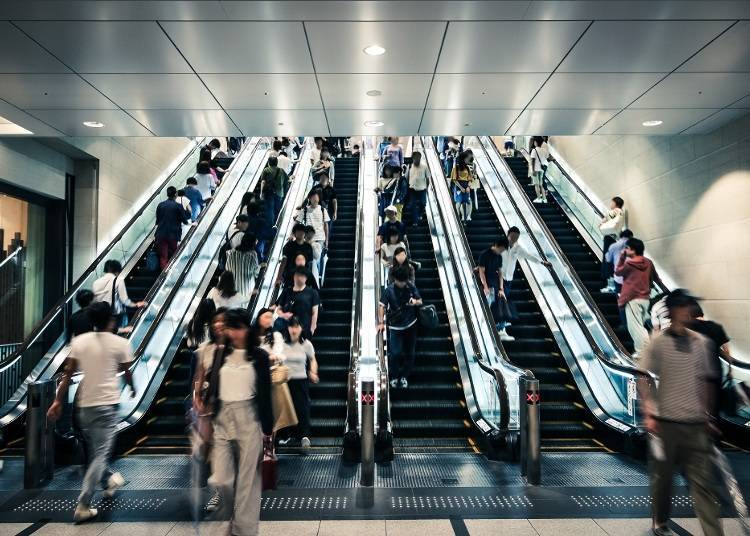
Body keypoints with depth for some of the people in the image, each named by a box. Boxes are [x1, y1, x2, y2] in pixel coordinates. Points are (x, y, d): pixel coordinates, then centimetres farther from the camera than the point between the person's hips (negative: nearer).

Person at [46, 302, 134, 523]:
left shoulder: (79, 341, 2)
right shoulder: (120, 343, -7)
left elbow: (68, 374, 1)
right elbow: (127, 373, 5)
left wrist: (58, 401, 7)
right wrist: (132, 388, 25)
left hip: (84, 403, 5)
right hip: (107, 404, -5)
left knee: (95, 450, 23)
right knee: (101, 454, 1)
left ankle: (110, 479, 43)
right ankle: (82, 506, 0)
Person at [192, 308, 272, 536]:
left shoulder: (259, 356, -3)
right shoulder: (219, 354, 6)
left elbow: (265, 394, -3)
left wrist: (267, 430, -3)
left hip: (249, 419, -3)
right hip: (222, 419, 4)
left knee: (247, 481, 2)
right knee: (220, 479, 5)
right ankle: (237, 516, 33)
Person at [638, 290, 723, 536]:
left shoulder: (701, 342, 6)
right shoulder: (657, 343, -6)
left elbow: (705, 381, 14)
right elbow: (644, 380, -6)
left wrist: (707, 415, 13)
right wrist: (648, 414, -11)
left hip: (695, 424, 3)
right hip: (665, 423, -3)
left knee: (702, 481, 3)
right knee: (663, 476, 12)